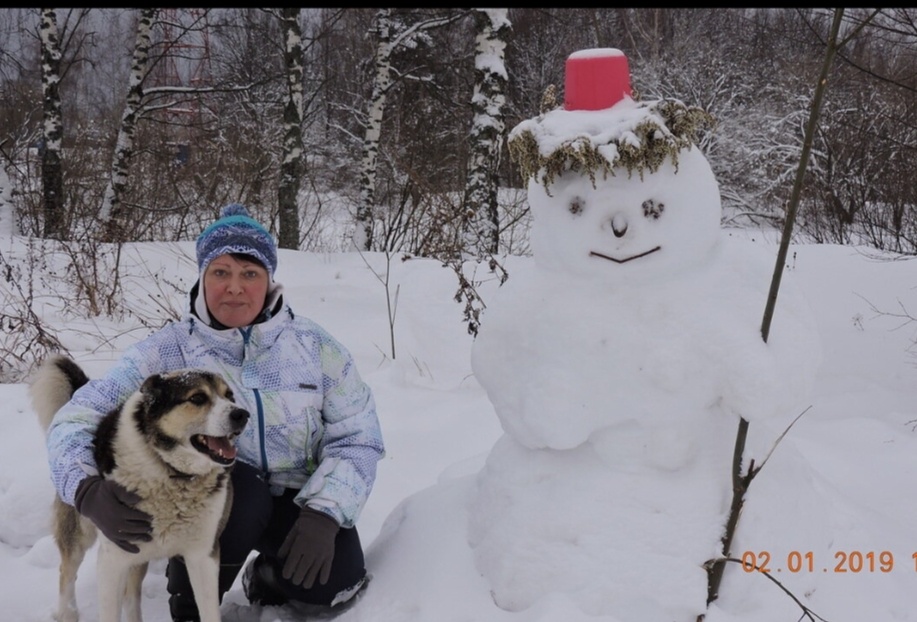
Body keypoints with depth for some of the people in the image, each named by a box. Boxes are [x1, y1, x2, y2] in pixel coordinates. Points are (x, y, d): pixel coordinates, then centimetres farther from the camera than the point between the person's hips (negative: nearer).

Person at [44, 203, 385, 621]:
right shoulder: (168, 352, -10)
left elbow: (357, 435, -5)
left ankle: (270, 574, 15)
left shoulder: (314, 346, -6)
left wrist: (324, 512, -21)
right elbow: (77, 419, -13)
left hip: (298, 499, 2)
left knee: (333, 584, -23)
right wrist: (89, 492, -35)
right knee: (236, 492, -35)